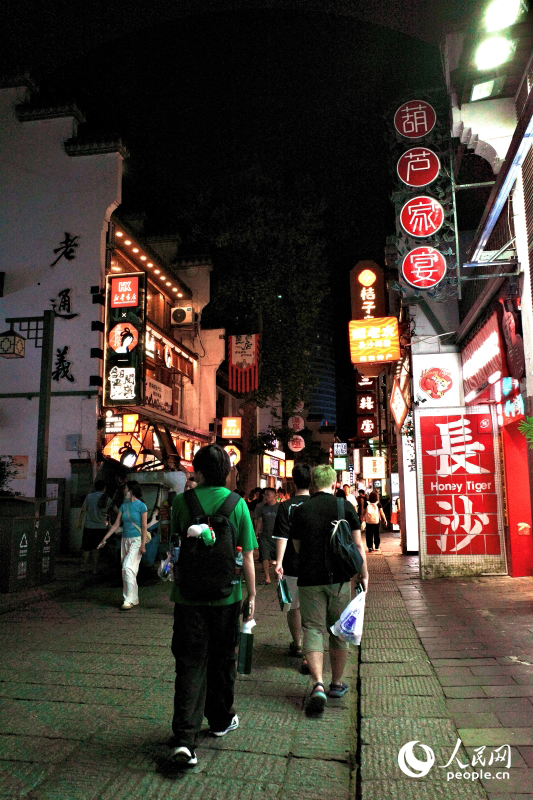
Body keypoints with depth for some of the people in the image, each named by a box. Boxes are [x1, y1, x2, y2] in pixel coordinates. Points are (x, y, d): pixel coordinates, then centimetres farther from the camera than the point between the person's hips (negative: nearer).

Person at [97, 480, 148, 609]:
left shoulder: (141, 506, -7)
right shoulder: (124, 506, 10)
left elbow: (144, 527, -9)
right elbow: (116, 524, 11)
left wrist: (143, 545, -14)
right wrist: (105, 539, 7)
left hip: (136, 541, -7)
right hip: (125, 540, 7)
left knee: (128, 567, -16)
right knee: (125, 570, 8)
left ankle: (129, 600, -10)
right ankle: (134, 599, 18)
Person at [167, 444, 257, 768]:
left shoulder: (182, 502, -5)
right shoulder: (237, 504, -7)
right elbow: (247, 556, -5)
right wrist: (252, 596, 3)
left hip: (189, 595, 0)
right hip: (226, 595, 1)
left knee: (190, 665, 5)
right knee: (222, 660, 18)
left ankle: (184, 741, -3)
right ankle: (221, 720, 36)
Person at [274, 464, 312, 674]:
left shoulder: (285, 507, -7)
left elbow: (282, 537, -16)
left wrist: (279, 562, -19)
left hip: (292, 566, 0)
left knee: (293, 607, 18)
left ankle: (297, 646, 35)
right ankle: (308, 655, -2)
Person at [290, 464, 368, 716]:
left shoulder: (301, 510, 2)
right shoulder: (345, 507, -2)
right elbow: (358, 545, -1)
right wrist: (364, 574, 9)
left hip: (309, 578, 0)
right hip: (339, 578, 1)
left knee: (313, 630, 2)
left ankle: (318, 685, -14)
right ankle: (337, 684, 28)